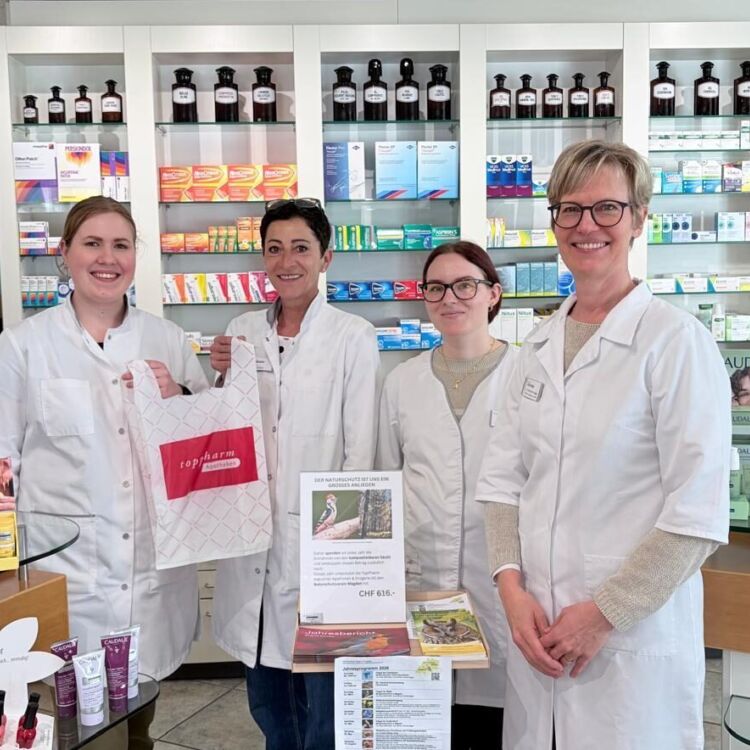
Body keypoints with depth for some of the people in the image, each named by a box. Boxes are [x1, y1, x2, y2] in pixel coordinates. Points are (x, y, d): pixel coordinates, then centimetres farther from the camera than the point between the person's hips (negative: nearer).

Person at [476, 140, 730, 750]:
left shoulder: (676, 340, -11)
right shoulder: (541, 344, 6)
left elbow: (699, 512, -13)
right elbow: (505, 477, 7)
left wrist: (605, 613, -13)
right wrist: (512, 587, -4)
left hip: (636, 639, -5)